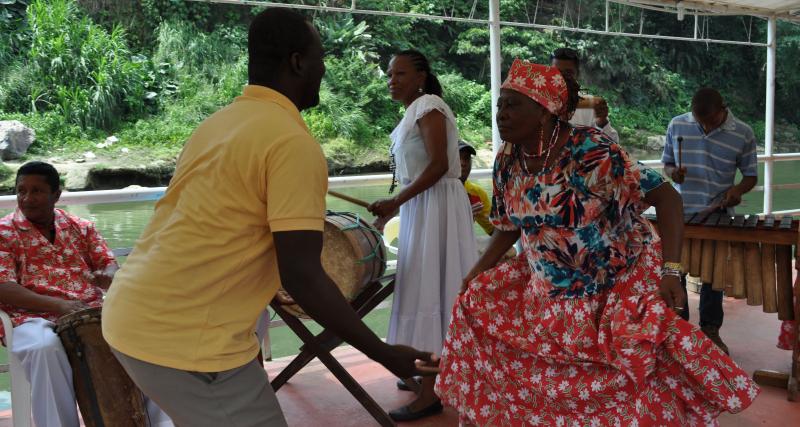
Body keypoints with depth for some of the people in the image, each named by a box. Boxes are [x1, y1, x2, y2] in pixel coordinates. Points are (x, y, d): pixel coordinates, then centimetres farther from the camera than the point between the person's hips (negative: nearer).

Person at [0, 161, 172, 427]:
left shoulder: (80, 227, 17)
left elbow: (107, 264, 11)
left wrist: (111, 280, -16)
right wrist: (58, 305, -22)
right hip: (34, 318, -3)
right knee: (47, 348, -38)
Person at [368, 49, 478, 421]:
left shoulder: (428, 105, -12)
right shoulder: (414, 113, 17)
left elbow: (438, 165, -22)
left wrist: (396, 201, -23)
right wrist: (394, 208, 17)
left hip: (435, 206, -10)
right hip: (420, 206, 10)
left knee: (429, 289, -8)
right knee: (424, 287, 14)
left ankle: (430, 393, -2)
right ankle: (427, 372, 27)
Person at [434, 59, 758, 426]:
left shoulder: (591, 152, -26)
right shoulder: (507, 161, -7)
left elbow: (665, 196, -25)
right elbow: (510, 225, 7)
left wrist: (671, 271, -34)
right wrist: (475, 274, -2)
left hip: (622, 281, -5)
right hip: (550, 290, 6)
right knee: (476, 303, 3)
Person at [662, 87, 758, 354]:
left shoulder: (743, 134, -6)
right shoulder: (677, 126, -2)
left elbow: (751, 175, 2)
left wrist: (738, 189, -20)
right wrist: (673, 172, -15)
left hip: (717, 215, -1)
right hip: (678, 212, 1)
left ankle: (710, 330, 26)